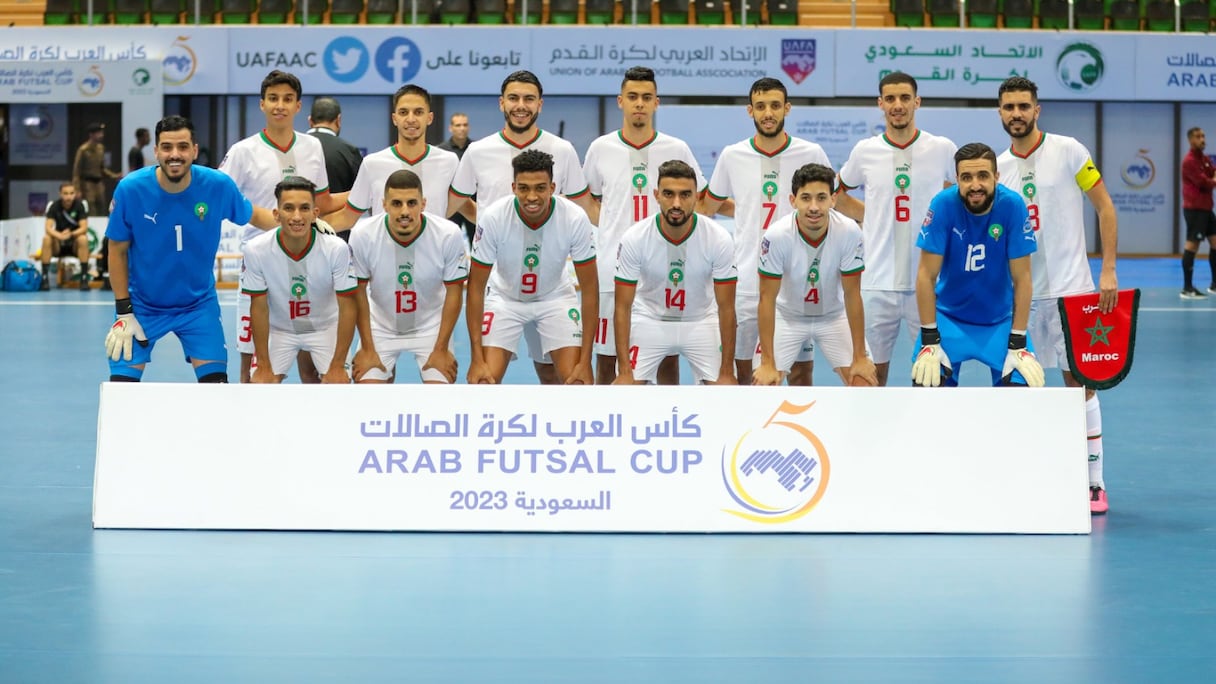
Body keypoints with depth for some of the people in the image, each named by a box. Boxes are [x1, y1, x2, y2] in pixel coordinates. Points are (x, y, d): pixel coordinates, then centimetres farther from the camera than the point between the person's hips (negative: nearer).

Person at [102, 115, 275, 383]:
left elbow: (253, 215, 4)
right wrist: (124, 312, -8)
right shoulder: (130, 189, -19)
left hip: (199, 304, 1)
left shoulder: (218, 186, -16)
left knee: (216, 381, -5)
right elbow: (118, 251, -7)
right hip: (142, 304, -1)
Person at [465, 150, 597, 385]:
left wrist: (585, 361, -21)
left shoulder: (575, 218, -27)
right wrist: (477, 359, -23)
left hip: (556, 298, 1)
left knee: (578, 381, -14)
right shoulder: (493, 217, -29)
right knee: (483, 381, -16)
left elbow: (589, 287, -18)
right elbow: (476, 286, -19)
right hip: (504, 298, 0)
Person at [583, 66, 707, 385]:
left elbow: (700, 201, 14)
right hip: (611, 267, 0)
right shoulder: (600, 148, 4)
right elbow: (589, 200, 17)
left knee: (668, 359, 3)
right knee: (606, 359, 4)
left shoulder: (677, 149, 2)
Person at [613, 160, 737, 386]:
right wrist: (624, 372, -21)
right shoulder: (634, 238, -22)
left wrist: (727, 372, -16)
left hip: (701, 322, 1)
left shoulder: (719, 239, -22)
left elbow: (726, 307, -14)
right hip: (649, 321, 0)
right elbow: (623, 306, -16)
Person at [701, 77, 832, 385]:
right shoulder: (732, 156, 3)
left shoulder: (811, 154, 0)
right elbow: (712, 206, 18)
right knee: (739, 371, 6)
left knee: (800, 372, 2)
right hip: (745, 282, 1)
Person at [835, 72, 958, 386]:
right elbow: (836, 195, 20)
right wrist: (869, 216, 8)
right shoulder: (865, 151, 3)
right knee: (873, 371, 6)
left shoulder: (943, 149, 0)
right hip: (878, 282, 1)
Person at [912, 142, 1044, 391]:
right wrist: (929, 341, -15)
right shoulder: (943, 205, -19)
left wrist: (1018, 344, -12)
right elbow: (926, 275, -14)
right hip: (949, 317, -1)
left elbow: (1022, 279, -11)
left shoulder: (1012, 205, -17)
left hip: (1000, 321, 1)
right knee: (927, 386, -21)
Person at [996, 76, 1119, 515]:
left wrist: (1108, 270, -9)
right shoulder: (998, 167, 8)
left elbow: (1104, 207, -4)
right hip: (1019, 293, 4)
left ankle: (1093, 482, 3)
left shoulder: (1068, 151, -5)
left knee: (1079, 381, -3)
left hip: (1069, 288, -4)